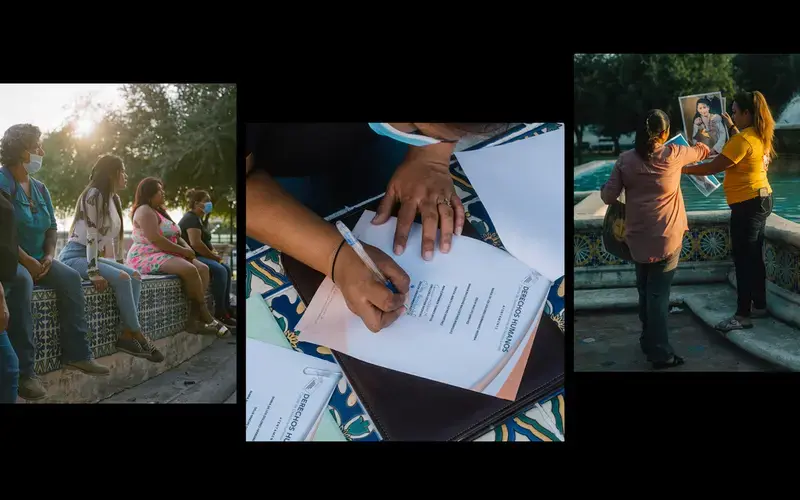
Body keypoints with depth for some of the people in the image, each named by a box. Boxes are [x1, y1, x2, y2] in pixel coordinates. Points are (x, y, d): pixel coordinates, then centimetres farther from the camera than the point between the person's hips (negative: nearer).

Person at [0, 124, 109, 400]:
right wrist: (27, 261, -24)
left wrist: (49, 255, -4)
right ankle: (24, 370, -39)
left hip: (36, 260, 8)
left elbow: (51, 227, 15)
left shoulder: (40, 188, 14)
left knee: (71, 277, -15)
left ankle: (77, 353, -15)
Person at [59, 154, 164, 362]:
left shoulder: (115, 199, 13)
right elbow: (91, 235, -23)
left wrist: (119, 265, 7)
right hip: (75, 256, -9)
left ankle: (127, 336, -16)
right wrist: (94, 272, -29)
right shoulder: (93, 195, -14)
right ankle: (138, 335, -16)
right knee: (122, 279, -25)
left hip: (94, 256, 9)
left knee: (135, 276, -9)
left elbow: (114, 237, 14)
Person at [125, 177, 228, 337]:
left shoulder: (160, 211, 22)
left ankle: (194, 319, -20)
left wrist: (186, 248, -1)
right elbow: (155, 240, -22)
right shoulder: (145, 211, -10)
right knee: (190, 270, -31)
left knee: (203, 268, -9)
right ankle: (205, 316, -17)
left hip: (166, 256, 10)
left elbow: (176, 237, 22)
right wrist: (183, 251, -16)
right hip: (147, 257, -10)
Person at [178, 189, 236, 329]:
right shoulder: (191, 219, -13)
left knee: (226, 269, 3)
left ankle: (227, 309, 0)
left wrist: (214, 252, 6)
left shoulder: (198, 219, 20)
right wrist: (214, 256, -14)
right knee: (219, 271, -26)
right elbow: (196, 243, -25)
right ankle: (220, 313, -22)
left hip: (199, 257, 11)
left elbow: (204, 241, 26)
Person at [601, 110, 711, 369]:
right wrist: (704, 147, 38)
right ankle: (660, 353, 1)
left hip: (637, 238, 3)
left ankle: (648, 341, 32)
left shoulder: (625, 159, -4)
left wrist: (603, 188, 20)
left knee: (645, 290, 18)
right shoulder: (673, 154, -7)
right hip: (666, 237, -3)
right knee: (659, 293, -1)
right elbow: (701, 151, 15)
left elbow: (608, 197, -3)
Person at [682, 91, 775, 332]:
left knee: (743, 259, -6)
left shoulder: (743, 140, -21)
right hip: (760, 199, 10)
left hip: (748, 204, -10)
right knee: (754, 257, 16)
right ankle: (759, 306, 25)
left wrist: (683, 169, -14)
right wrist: (732, 128, 27)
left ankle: (743, 315, -3)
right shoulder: (759, 136, 8)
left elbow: (713, 167, -21)